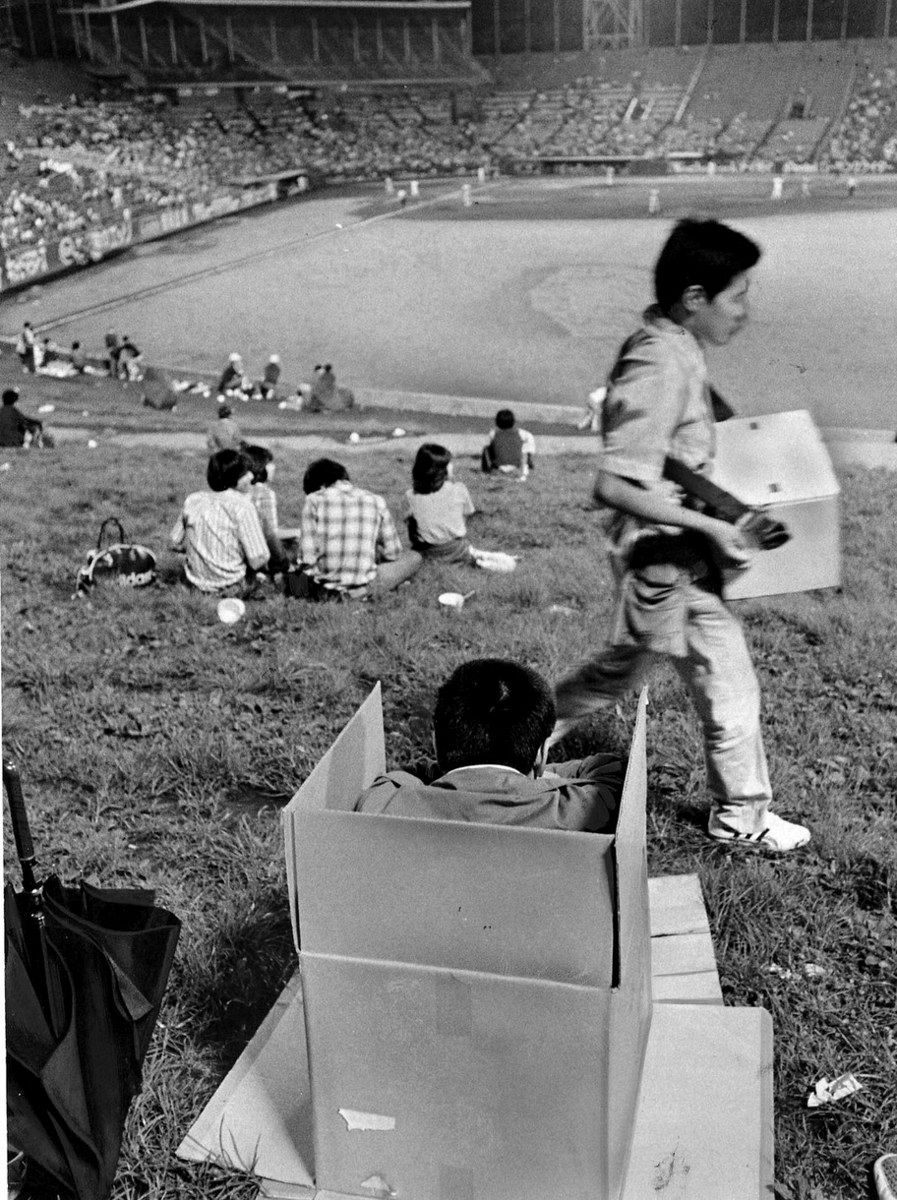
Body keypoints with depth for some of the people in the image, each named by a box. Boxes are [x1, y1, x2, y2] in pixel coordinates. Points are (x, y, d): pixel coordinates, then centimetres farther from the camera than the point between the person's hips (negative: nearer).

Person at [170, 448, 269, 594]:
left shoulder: (192, 500, -1)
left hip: (197, 583, 6)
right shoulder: (243, 506, -18)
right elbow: (257, 561, -20)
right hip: (232, 588, -5)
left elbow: (176, 543, 9)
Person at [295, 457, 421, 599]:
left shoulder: (314, 500, -3)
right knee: (414, 557, 21)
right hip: (361, 590, 1)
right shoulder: (375, 501, 0)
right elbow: (392, 553, 2)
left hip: (321, 591, -1)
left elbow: (307, 557, -10)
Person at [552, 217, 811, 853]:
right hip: (669, 558, -10)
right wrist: (709, 526, -27)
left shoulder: (666, 344, 5)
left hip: (663, 557, 10)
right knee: (731, 685, 7)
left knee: (622, 665, 26)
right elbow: (618, 484, -30)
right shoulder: (663, 364, -26)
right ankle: (741, 813, 28)